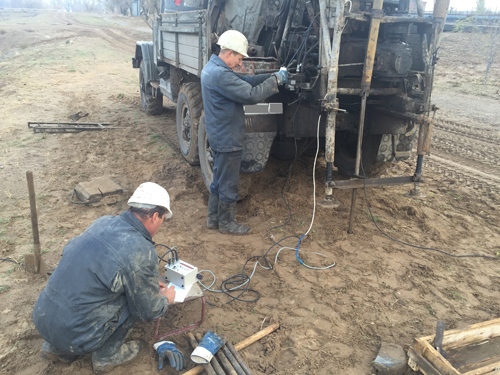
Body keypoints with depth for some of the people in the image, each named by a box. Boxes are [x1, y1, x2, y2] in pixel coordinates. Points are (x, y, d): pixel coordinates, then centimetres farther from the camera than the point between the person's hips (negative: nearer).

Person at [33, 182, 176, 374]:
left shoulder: (103, 222, 1)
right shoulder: (142, 252, -21)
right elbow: (148, 312, -8)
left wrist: (150, 284, 26)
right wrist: (166, 299, 15)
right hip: (74, 335, -7)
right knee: (139, 298, 2)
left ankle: (56, 348, 26)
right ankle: (107, 355, 17)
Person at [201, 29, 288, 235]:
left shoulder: (211, 68, 9)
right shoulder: (221, 75, -25)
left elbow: (244, 81, 8)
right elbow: (252, 95, -27)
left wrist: (272, 77, -1)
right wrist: (276, 79, -15)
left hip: (218, 136, 10)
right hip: (228, 140, -10)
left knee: (219, 180, 22)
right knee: (228, 184, 6)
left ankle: (213, 218, 34)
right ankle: (226, 222, 22)